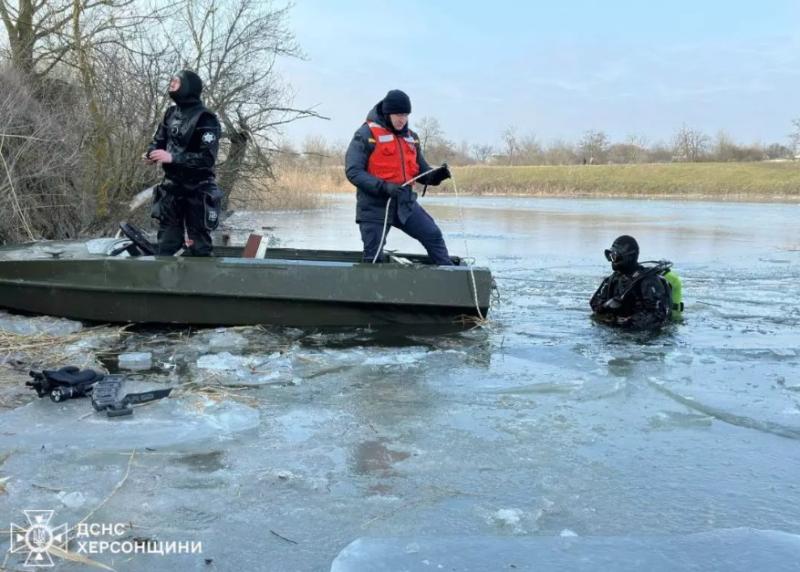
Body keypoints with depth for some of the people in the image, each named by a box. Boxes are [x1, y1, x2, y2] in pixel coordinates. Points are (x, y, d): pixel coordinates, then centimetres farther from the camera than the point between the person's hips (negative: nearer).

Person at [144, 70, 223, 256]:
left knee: (199, 244, 2)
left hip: (197, 190, -6)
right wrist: (151, 153, -8)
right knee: (166, 243, 10)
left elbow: (208, 158, -22)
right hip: (172, 186, 6)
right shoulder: (171, 113, 7)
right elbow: (159, 139, 16)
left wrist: (172, 157, -27)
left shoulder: (205, 119, -14)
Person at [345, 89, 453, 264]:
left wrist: (437, 175, -7)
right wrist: (383, 186, -26)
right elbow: (353, 171, -15)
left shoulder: (411, 137, 11)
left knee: (434, 236, -3)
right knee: (373, 257, 1)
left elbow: (422, 172, 16)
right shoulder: (366, 134, -9)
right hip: (375, 206, -5)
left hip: (405, 203, 5)